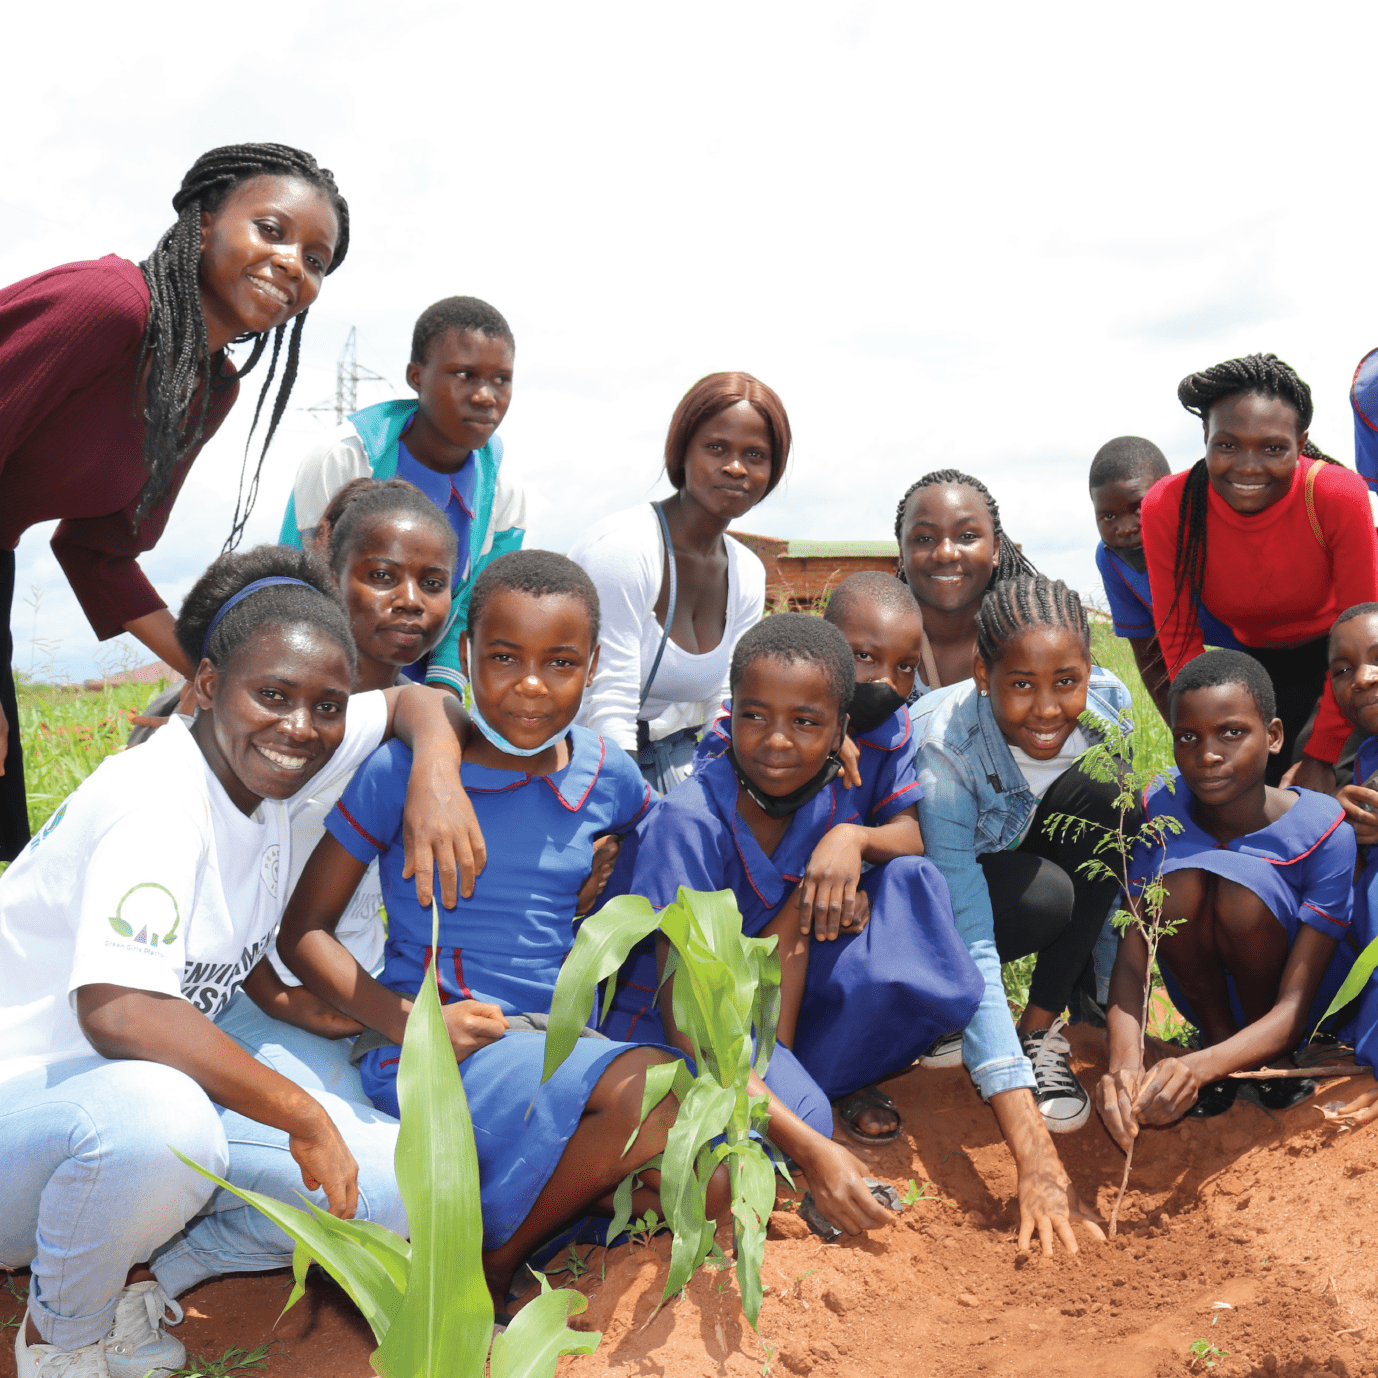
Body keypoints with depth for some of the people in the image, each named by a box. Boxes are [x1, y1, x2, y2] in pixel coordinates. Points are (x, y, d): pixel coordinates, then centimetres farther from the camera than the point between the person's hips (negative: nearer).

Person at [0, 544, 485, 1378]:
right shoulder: (155, 803, -24)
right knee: (154, 1119, -42)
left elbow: (416, 701, 10)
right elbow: (117, 1011, -37)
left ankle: (138, 1272, 4)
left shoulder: (264, 763, -2)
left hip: (154, 1099, 7)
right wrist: (303, 1112, -30)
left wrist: (436, 772, -12)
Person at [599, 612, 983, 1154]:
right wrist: (810, 1150, -43)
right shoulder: (688, 825, -30)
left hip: (780, 998, 6)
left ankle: (835, 1074, -1)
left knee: (909, 882, -17)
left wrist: (852, 837, -29)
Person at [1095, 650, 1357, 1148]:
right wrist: (1124, 1062, -41)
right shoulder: (1159, 808, -18)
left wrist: (1200, 1067, -46)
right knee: (1182, 879, -29)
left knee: (1243, 886, -31)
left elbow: (1294, 1006, -28)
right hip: (1209, 989, 2)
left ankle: (1269, 1055, -3)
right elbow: (1130, 958, -21)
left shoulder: (1324, 829, -26)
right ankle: (1216, 1033, -2)